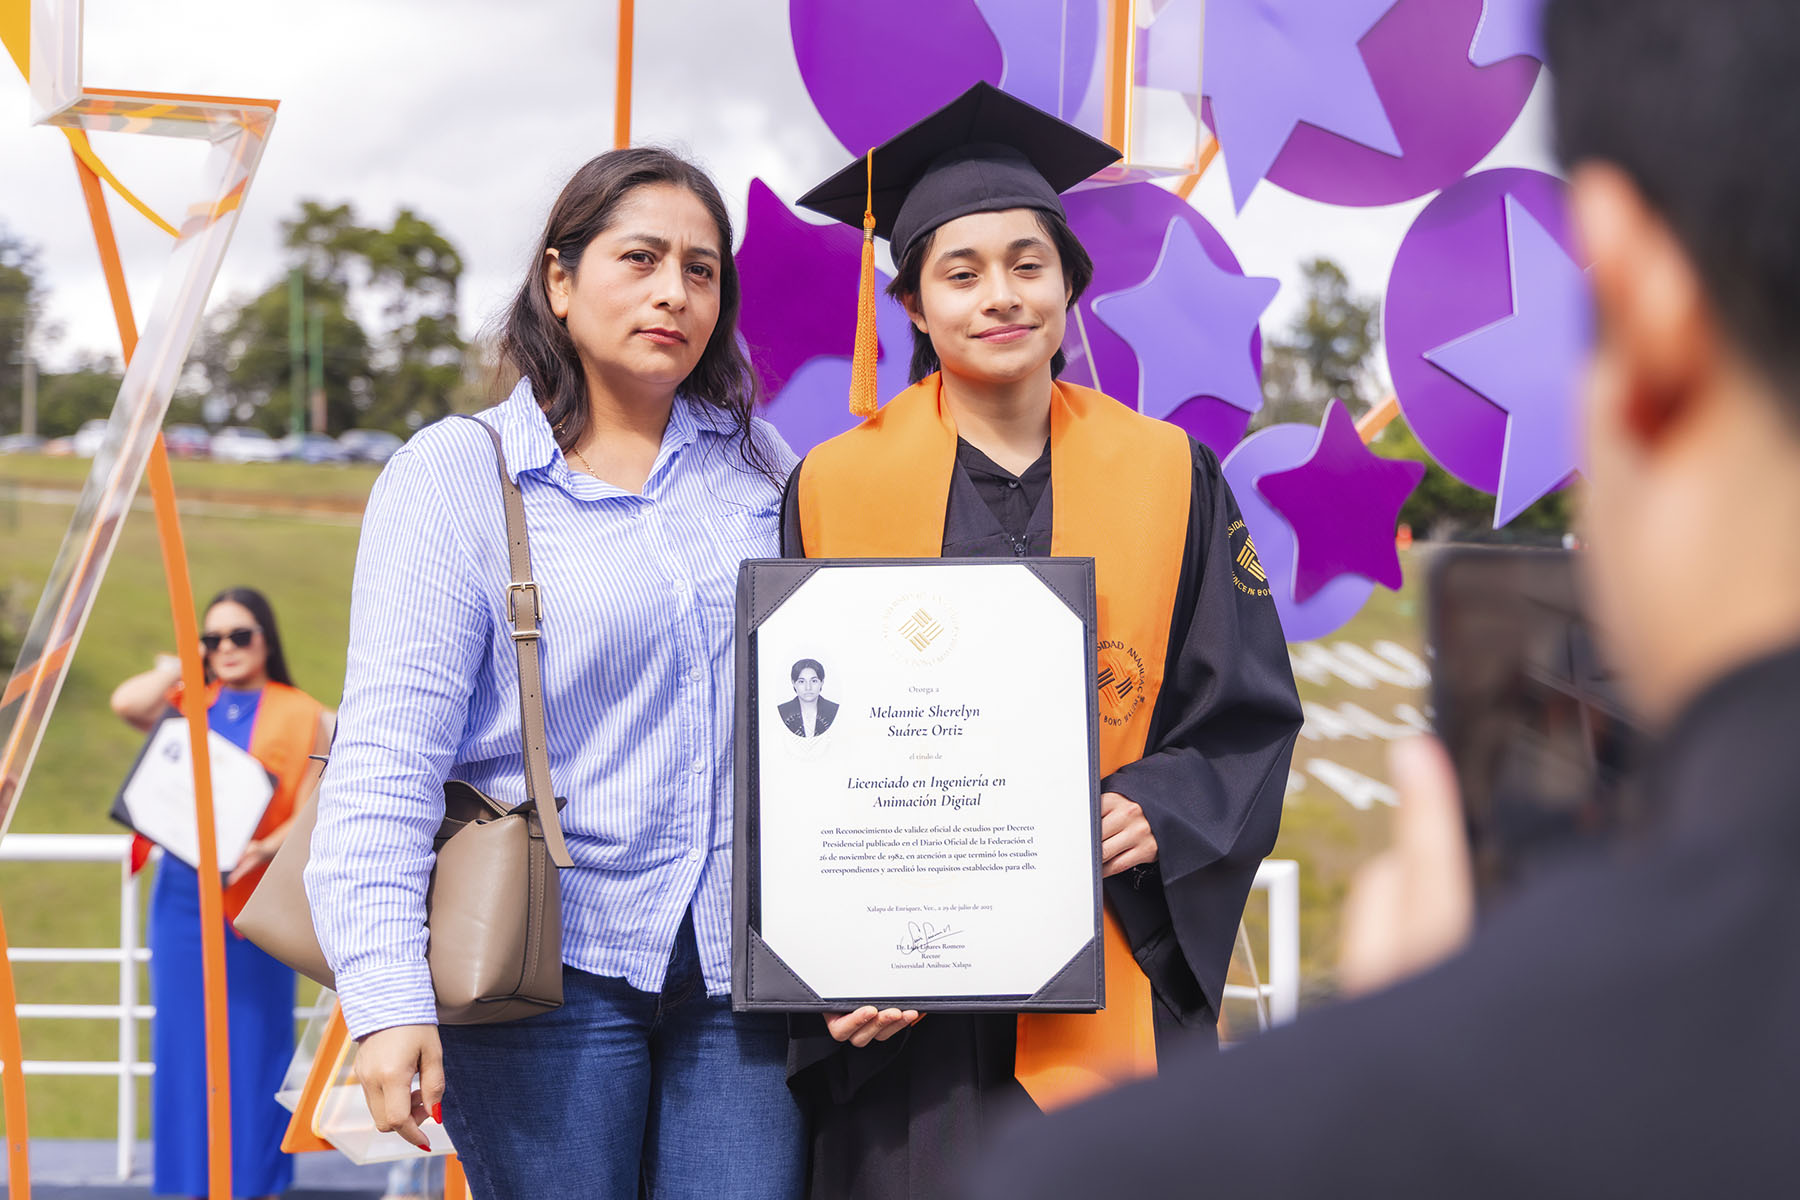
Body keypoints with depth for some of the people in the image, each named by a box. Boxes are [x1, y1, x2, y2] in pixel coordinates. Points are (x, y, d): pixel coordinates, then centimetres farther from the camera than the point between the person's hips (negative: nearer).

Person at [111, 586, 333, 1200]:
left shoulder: (301, 716, 5)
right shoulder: (186, 703, 11)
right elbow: (126, 702, -10)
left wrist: (264, 850, -19)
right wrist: (180, 668, 2)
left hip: (260, 895, -2)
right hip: (184, 891, 2)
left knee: (255, 1038, 1)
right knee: (185, 1033, 3)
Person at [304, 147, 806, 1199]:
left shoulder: (760, 463, 11)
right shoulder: (456, 476, -2)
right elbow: (388, 756, -9)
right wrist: (387, 994, -19)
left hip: (746, 961, 3)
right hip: (552, 962, -3)